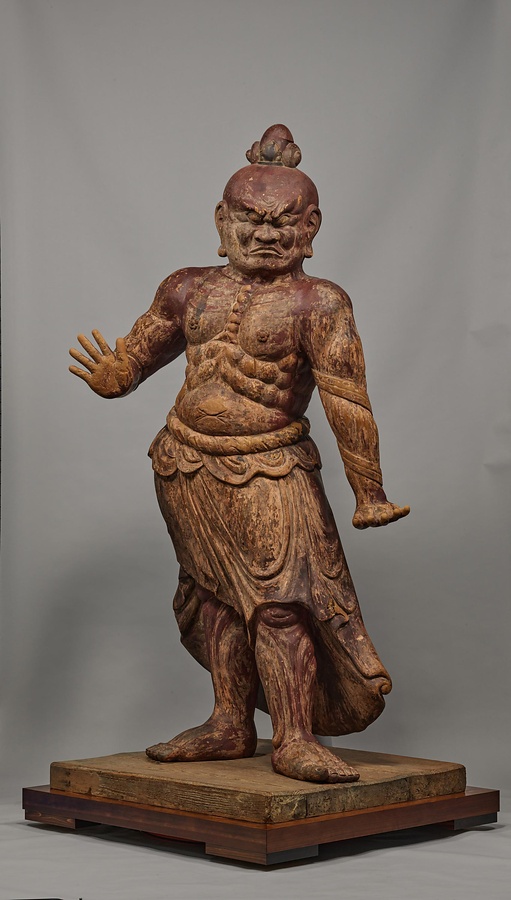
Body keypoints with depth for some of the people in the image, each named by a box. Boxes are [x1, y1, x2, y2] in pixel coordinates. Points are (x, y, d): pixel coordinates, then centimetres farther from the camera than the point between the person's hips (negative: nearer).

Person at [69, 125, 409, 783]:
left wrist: (368, 492, -11)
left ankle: (295, 739, 3)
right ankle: (230, 725, 25)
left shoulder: (318, 303, -8)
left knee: (282, 599, -8)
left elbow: (347, 401, -10)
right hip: (186, 466, 6)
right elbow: (139, 352, 27)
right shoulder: (190, 290, 9)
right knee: (216, 594, 12)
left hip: (267, 475, -5)